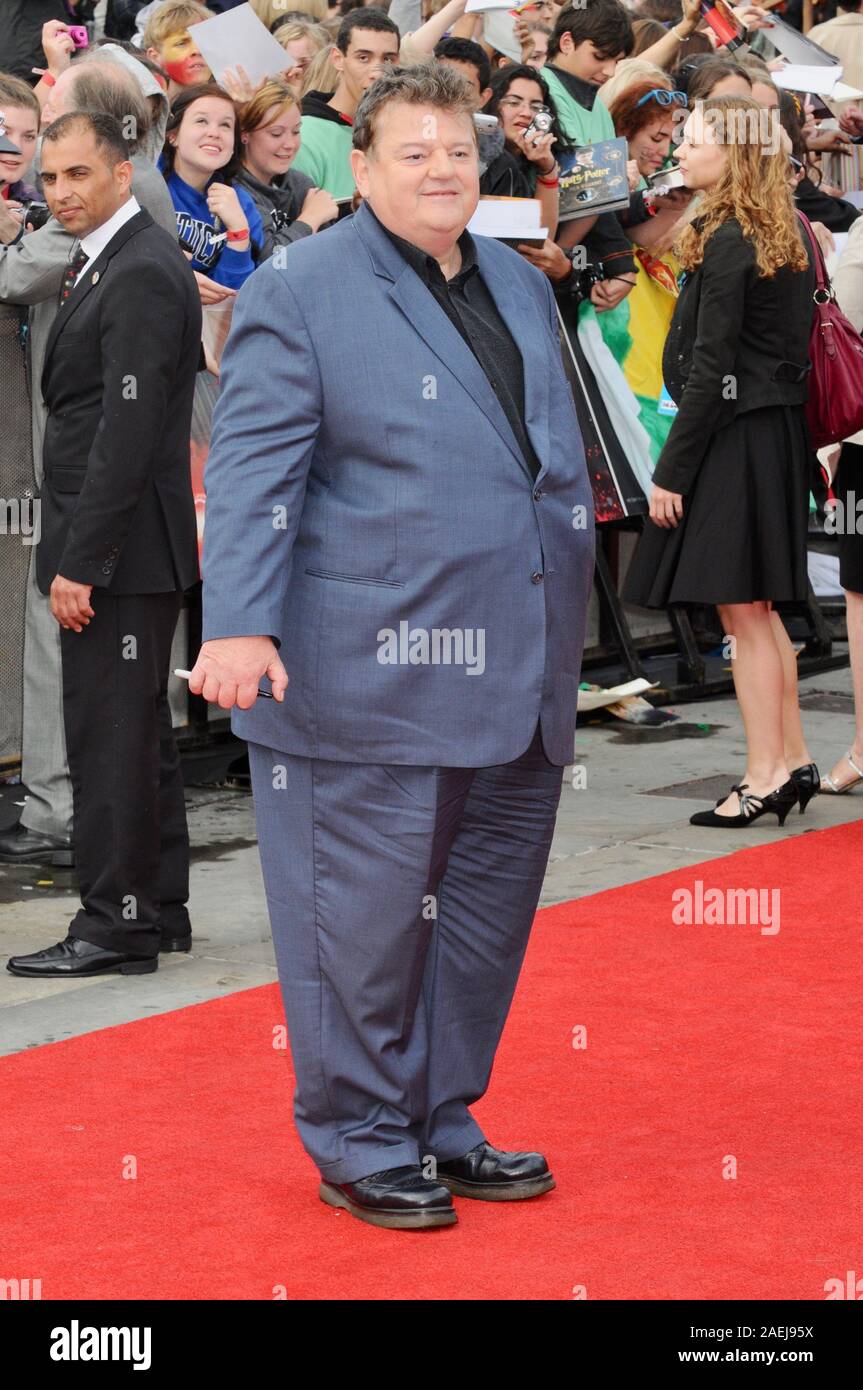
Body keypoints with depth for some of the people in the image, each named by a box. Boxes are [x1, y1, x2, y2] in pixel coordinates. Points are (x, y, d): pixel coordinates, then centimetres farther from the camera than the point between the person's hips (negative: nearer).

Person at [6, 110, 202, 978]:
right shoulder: (103, 263, 16)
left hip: (121, 547, -10)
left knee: (109, 735, -6)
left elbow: (128, 427, -22)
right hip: (115, 549, 10)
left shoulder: (142, 274, -16)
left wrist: (80, 561, -22)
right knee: (138, 731, 16)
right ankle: (157, 903, 25)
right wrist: (73, 552, 14)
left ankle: (115, 926, -1)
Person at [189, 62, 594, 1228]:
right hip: (375, 683, -7)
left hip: (517, 686, 7)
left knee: (486, 913, 13)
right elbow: (252, 469, -12)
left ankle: (441, 1125, 27)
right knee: (367, 915, 0)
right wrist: (238, 625, -23)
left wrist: (564, 630, 20)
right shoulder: (299, 294, -5)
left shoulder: (522, 288, 16)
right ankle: (360, 1146, 14)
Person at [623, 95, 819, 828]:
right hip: (779, 430, 9)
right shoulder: (784, 236, 11)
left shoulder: (726, 242, -16)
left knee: (742, 611, -3)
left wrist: (671, 471, -15)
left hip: (733, 435, -9)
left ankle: (766, 774, 1)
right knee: (759, 607, 15)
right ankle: (792, 760, 21)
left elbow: (711, 368, -18)